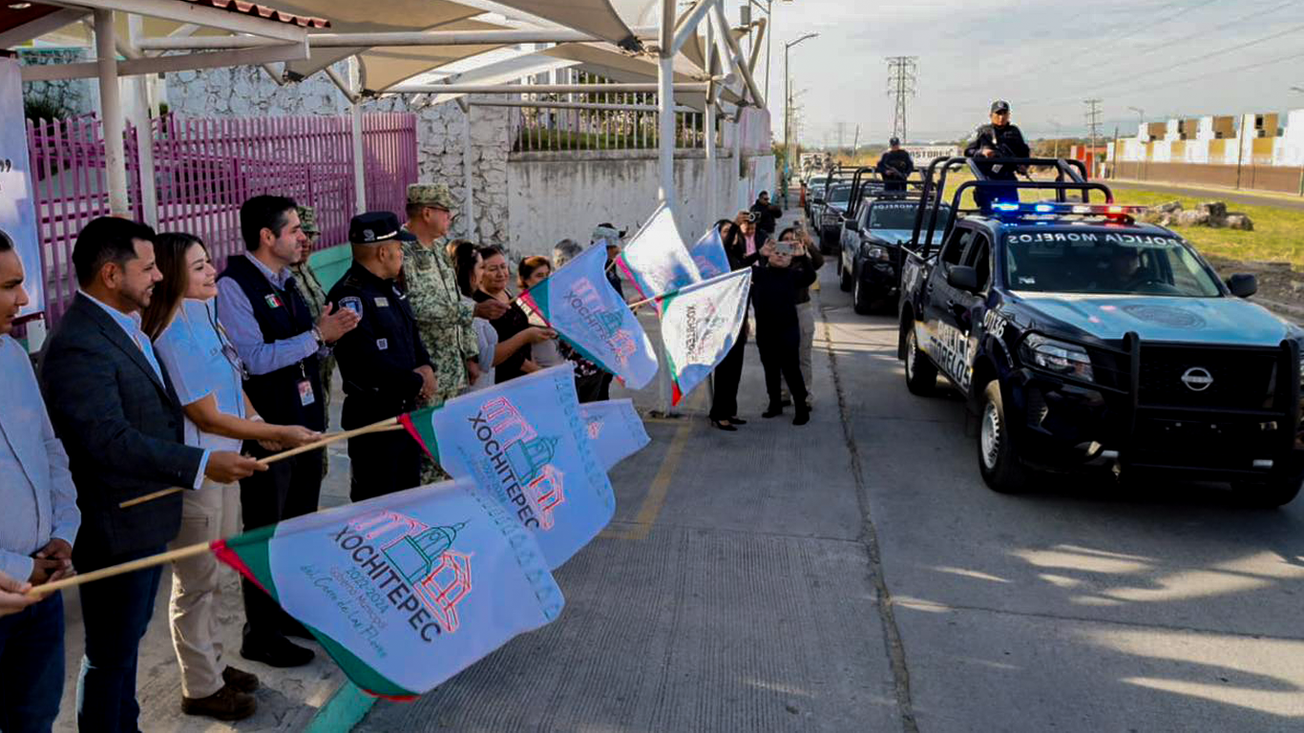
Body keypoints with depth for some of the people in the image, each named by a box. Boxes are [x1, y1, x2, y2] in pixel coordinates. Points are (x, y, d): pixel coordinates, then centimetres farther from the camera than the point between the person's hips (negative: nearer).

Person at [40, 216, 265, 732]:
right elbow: (110, 440, -31)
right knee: (110, 656, 7)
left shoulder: (126, 326, 9)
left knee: (128, 640, 24)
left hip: (146, 518, 10)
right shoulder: (78, 346, -25)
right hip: (114, 532, -10)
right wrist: (201, 465, -34)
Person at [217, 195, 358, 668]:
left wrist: (327, 336, -1)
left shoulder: (288, 281, 11)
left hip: (306, 421, 8)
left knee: (301, 523, 18)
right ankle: (260, 636, 17)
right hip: (267, 429, -8)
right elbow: (256, 359, -23)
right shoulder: (233, 286, -15)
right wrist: (317, 334, -21)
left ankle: (292, 612, 35)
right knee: (265, 532, 3)